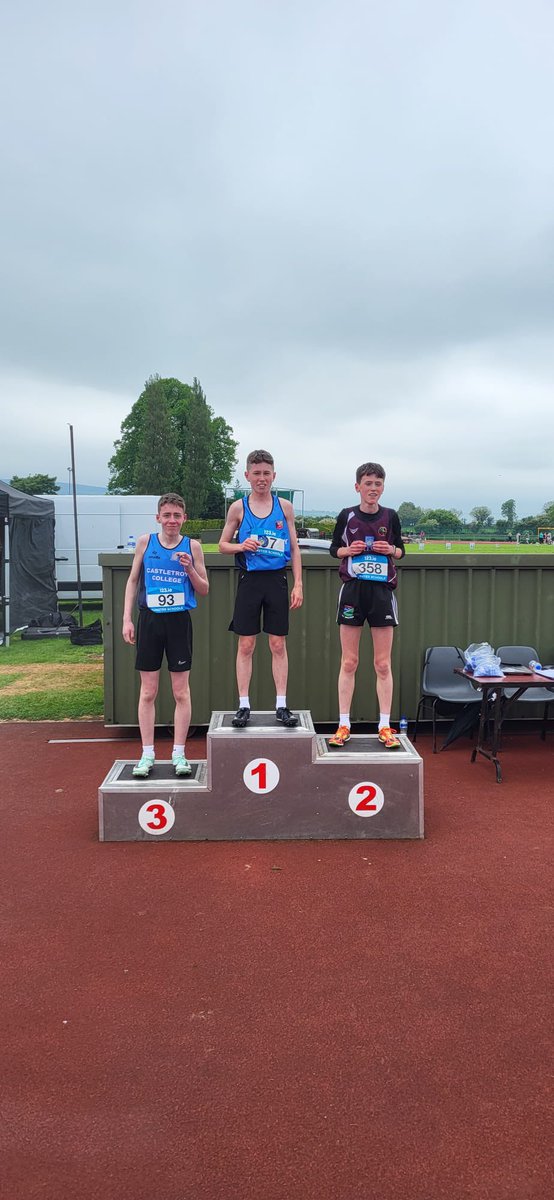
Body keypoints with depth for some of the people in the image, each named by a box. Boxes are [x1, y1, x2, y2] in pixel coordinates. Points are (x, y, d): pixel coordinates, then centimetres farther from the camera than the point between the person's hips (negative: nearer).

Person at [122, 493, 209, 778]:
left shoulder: (192, 546, 1)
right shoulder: (145, 542, 3)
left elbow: (204, 590, 5)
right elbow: (132, 581, 9)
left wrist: (190, 569, -13)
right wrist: (127, 619, 1)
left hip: (179, 621, 0)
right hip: (150, 620, 1)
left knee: (181, 692, 4)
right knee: (148, 692, 4)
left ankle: (179, 754, 14)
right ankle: (147, 754, 13)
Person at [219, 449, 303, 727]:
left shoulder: (285, 507, 6)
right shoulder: (238, 507, 4)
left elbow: (294, 548, 7)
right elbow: (223, 544, 10)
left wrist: (298, 585, 0)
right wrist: (241, 546, -12)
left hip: (277, 579, 1)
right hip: (249, 579, 0)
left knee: (278, 644, 4)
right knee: (246, 645, 3)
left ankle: (281, 705, 11)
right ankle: (243, 705, 10)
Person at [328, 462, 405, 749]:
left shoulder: (390, 516, 4)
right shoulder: (347, 515, 1)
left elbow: (400, 550, 14)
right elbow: (334, 548, 10)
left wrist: (391, 550, -8)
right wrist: (348, 550, -10)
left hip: (382, 591, 1)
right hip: (353, 589, -1)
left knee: (383, 664, 3)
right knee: (348, 662, 3)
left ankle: (385, 726, 11)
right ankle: (344, 725, 11)